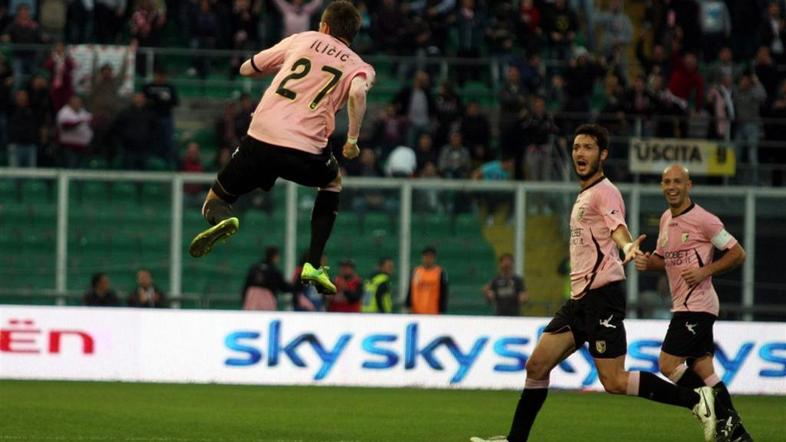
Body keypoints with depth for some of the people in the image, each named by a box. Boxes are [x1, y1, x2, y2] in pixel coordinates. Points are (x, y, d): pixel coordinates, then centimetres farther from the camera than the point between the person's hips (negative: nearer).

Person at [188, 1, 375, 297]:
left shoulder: (302, 40, 20)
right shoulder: (359, 67, 14)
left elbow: (247, 69, 27)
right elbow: (357, 93, -11)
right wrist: (353, 140, 0)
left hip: (260, 139, 1)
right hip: (306, 149, 0)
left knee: (215, 202, 18)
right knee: (332, 181, 35)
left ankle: (223, 219, -23)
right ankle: (314, 265, 20)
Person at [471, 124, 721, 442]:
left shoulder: (604, 192, -8)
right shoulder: (584, 196, 21)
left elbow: (618, 227, -28)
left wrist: (628, 247, -48)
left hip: (603, 294, -9)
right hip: (580, 297, 9)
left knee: (614, 382, -13)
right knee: (537, 366, 4)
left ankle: (696, 400, -6)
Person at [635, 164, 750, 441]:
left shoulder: (702, 219, -12)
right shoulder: (666, 219, 13)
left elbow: (737, 253, -10)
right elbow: (662, 258, 25)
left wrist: (705, 271, -19)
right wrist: (647, 262, 3)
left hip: (697, 304, -9)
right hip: (683, 305, 9)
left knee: (668, 365, -13)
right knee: (702, 369, 7)